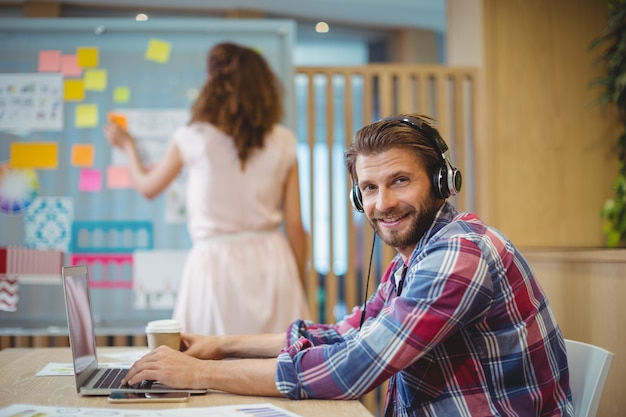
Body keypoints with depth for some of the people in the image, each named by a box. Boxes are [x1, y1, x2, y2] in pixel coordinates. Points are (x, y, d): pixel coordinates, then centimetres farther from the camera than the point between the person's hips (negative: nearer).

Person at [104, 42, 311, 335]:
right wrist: (300, 287, 15)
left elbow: (148, 187, 13)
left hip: (216, 262, -2)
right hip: (272, 261, 2)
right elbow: (295, 225, 2)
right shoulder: (283, 143, 0)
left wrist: (127, 146, 33)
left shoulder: (192, 139, -5)